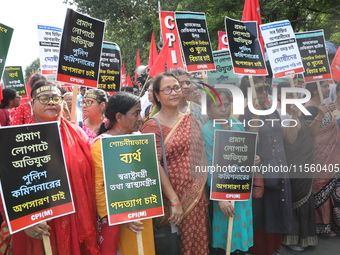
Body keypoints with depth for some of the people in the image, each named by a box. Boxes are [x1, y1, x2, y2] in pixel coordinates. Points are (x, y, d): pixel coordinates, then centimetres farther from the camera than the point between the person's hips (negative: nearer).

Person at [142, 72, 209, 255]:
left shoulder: (191, 121, 8)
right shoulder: (152, 126, -9)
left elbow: (200, 158, 13)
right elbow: (155, 166, -15)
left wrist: (202, 191, 8)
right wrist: (175, 201, -18)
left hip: (196, 196, 5)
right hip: (170, 197, -5)